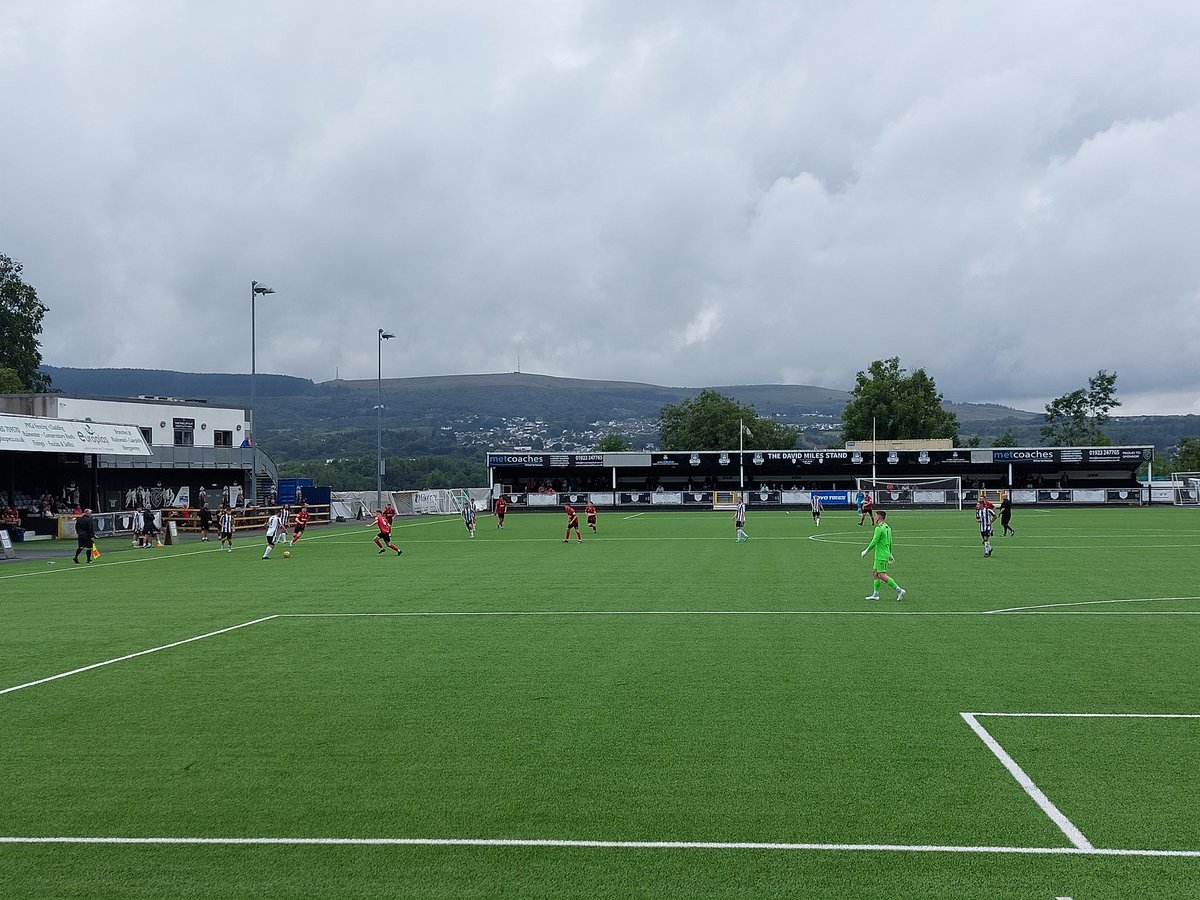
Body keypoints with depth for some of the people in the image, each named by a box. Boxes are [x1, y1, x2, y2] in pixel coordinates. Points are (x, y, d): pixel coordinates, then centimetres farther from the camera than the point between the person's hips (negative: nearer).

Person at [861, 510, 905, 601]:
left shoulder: (879, 528, -18)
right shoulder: (887, 527, 12)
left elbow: (874, 542, -20)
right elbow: (890, 542, 19)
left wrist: (866, 551, -10)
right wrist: (890, 554, 26)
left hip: (881, 556, -10)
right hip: (885, 554, 10)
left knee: (882, 575, -8)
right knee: (875, 572, 13)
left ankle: (899, 590, -10)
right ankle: (875, 594, 14)